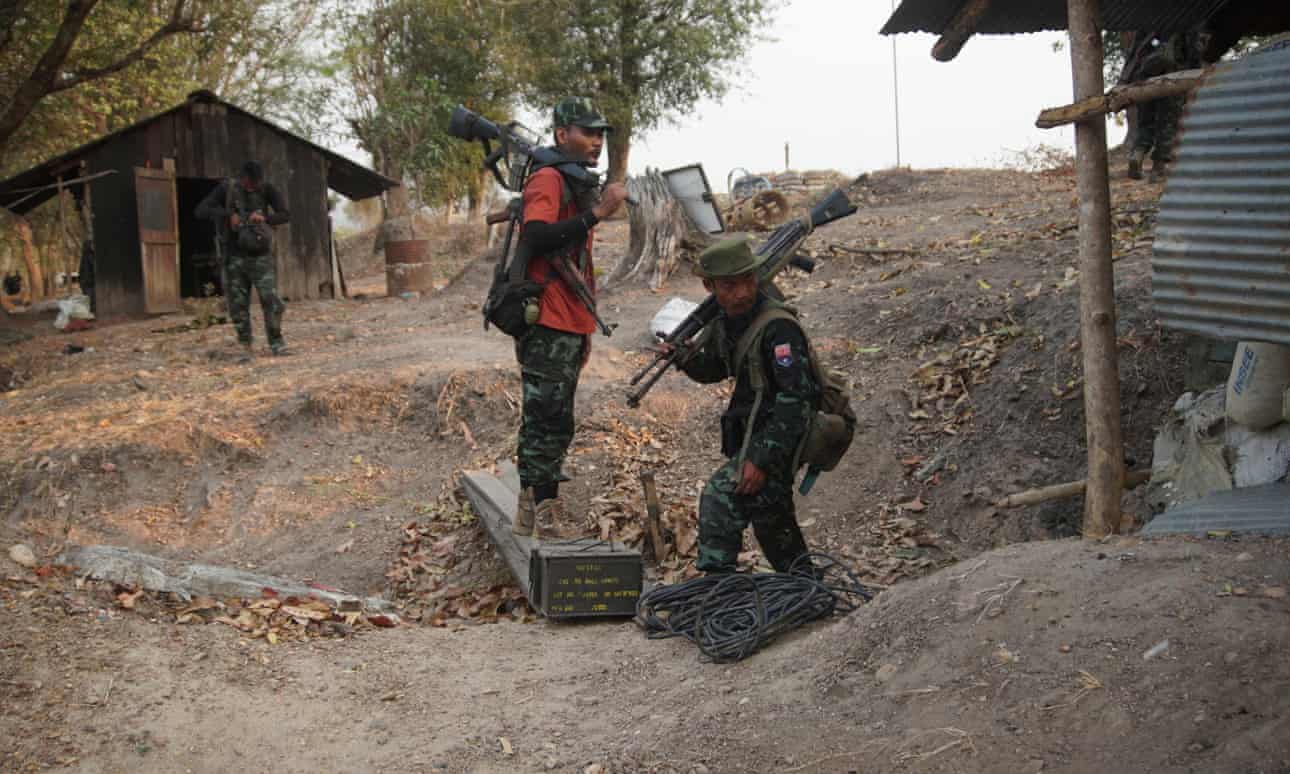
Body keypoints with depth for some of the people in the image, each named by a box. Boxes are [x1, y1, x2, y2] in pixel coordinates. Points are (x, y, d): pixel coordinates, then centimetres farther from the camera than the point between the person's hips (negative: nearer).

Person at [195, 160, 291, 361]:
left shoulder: (268, 190, -3)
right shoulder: (226, 189, -3)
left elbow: (285, 215, -10)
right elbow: (201, 210, -8)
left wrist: (265, 218, -28)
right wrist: (228, 215, -21)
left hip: (261, 256, -1)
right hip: (235, 258, 1)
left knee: (271, 299, -11)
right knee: (238, 306, 2)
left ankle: (276, 342, 4)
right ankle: (245, 348, 12)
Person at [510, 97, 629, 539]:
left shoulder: (577, 186, 21)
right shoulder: (548, 180, -10)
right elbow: (535, 240, -27)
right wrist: (597, 212, -29)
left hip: (568, 328, 10)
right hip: (547, 325, -10)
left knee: (550, 424, 13)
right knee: (548, 423, -10)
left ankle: (532, 517, 20)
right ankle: (542, 524, -6)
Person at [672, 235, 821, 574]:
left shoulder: (778, 328, -24)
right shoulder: (725, 324, 2)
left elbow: (795, 399, -28)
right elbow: (714, 369, 21)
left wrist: (762, 459, -30)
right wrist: (686, 357, -2)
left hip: (780, 438, -10)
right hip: (752, 434, 10)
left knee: (720, 496, -21)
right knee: (769, 517, 20)